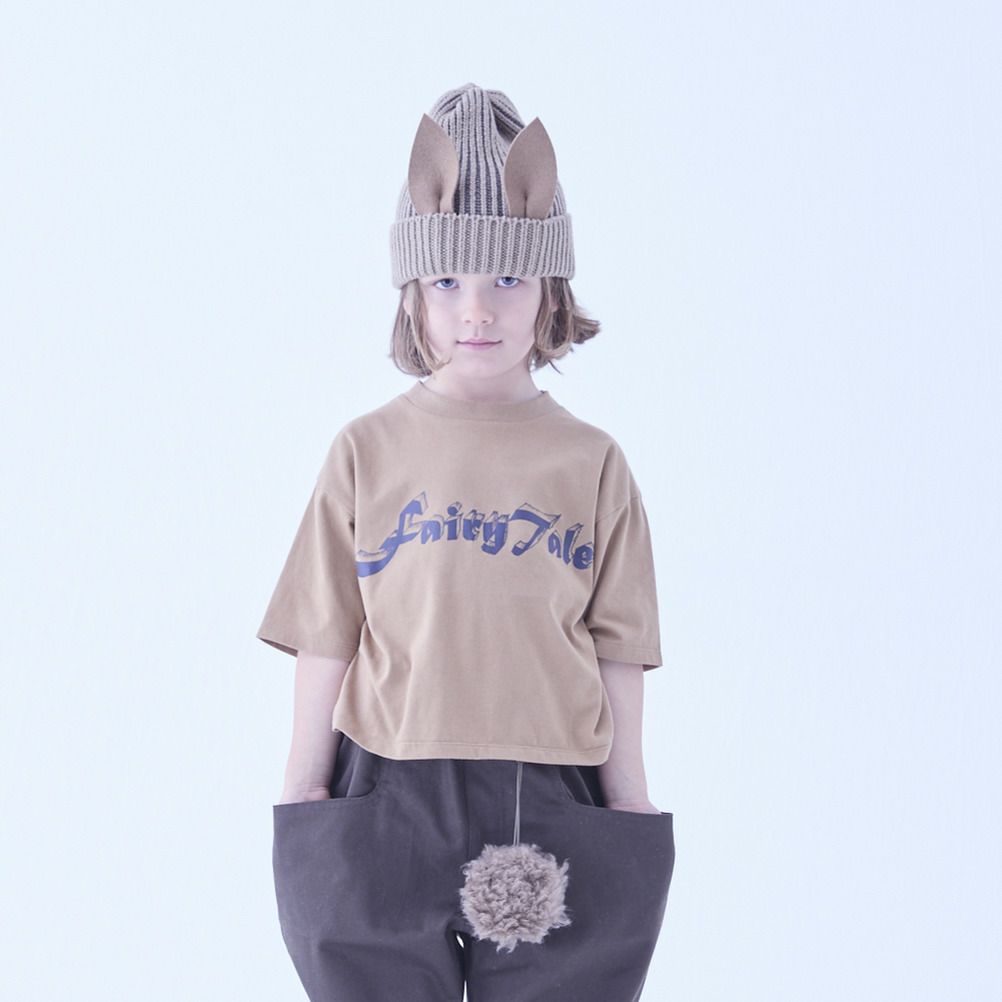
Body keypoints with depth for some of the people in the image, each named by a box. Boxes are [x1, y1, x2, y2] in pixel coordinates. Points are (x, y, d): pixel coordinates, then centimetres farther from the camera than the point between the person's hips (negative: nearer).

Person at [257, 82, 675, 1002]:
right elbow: (327, 643, 3)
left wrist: (630, 819, 5)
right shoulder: (368, 451, 2)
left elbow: (618, 655, 4)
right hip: (386, 801, 0)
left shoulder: (591, 462, 2)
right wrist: (300, 805, 4)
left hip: (549, 810, 0)